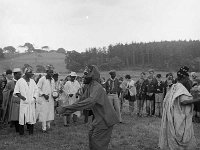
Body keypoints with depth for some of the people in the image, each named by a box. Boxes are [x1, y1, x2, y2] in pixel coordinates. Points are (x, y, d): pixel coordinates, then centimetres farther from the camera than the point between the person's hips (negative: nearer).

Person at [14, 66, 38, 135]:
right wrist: (20, 96, -15)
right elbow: (16, 91, 1)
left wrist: (34, 97, 0)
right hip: (23, 102, -4)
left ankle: (31, 131, 14)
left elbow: (36, 90, 14)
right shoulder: (20, 81, -2)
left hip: (31, 102, 4)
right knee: (23, 116, -3)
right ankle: (21, 132, 7)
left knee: (31, 116, 4)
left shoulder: (32, 81, 10)